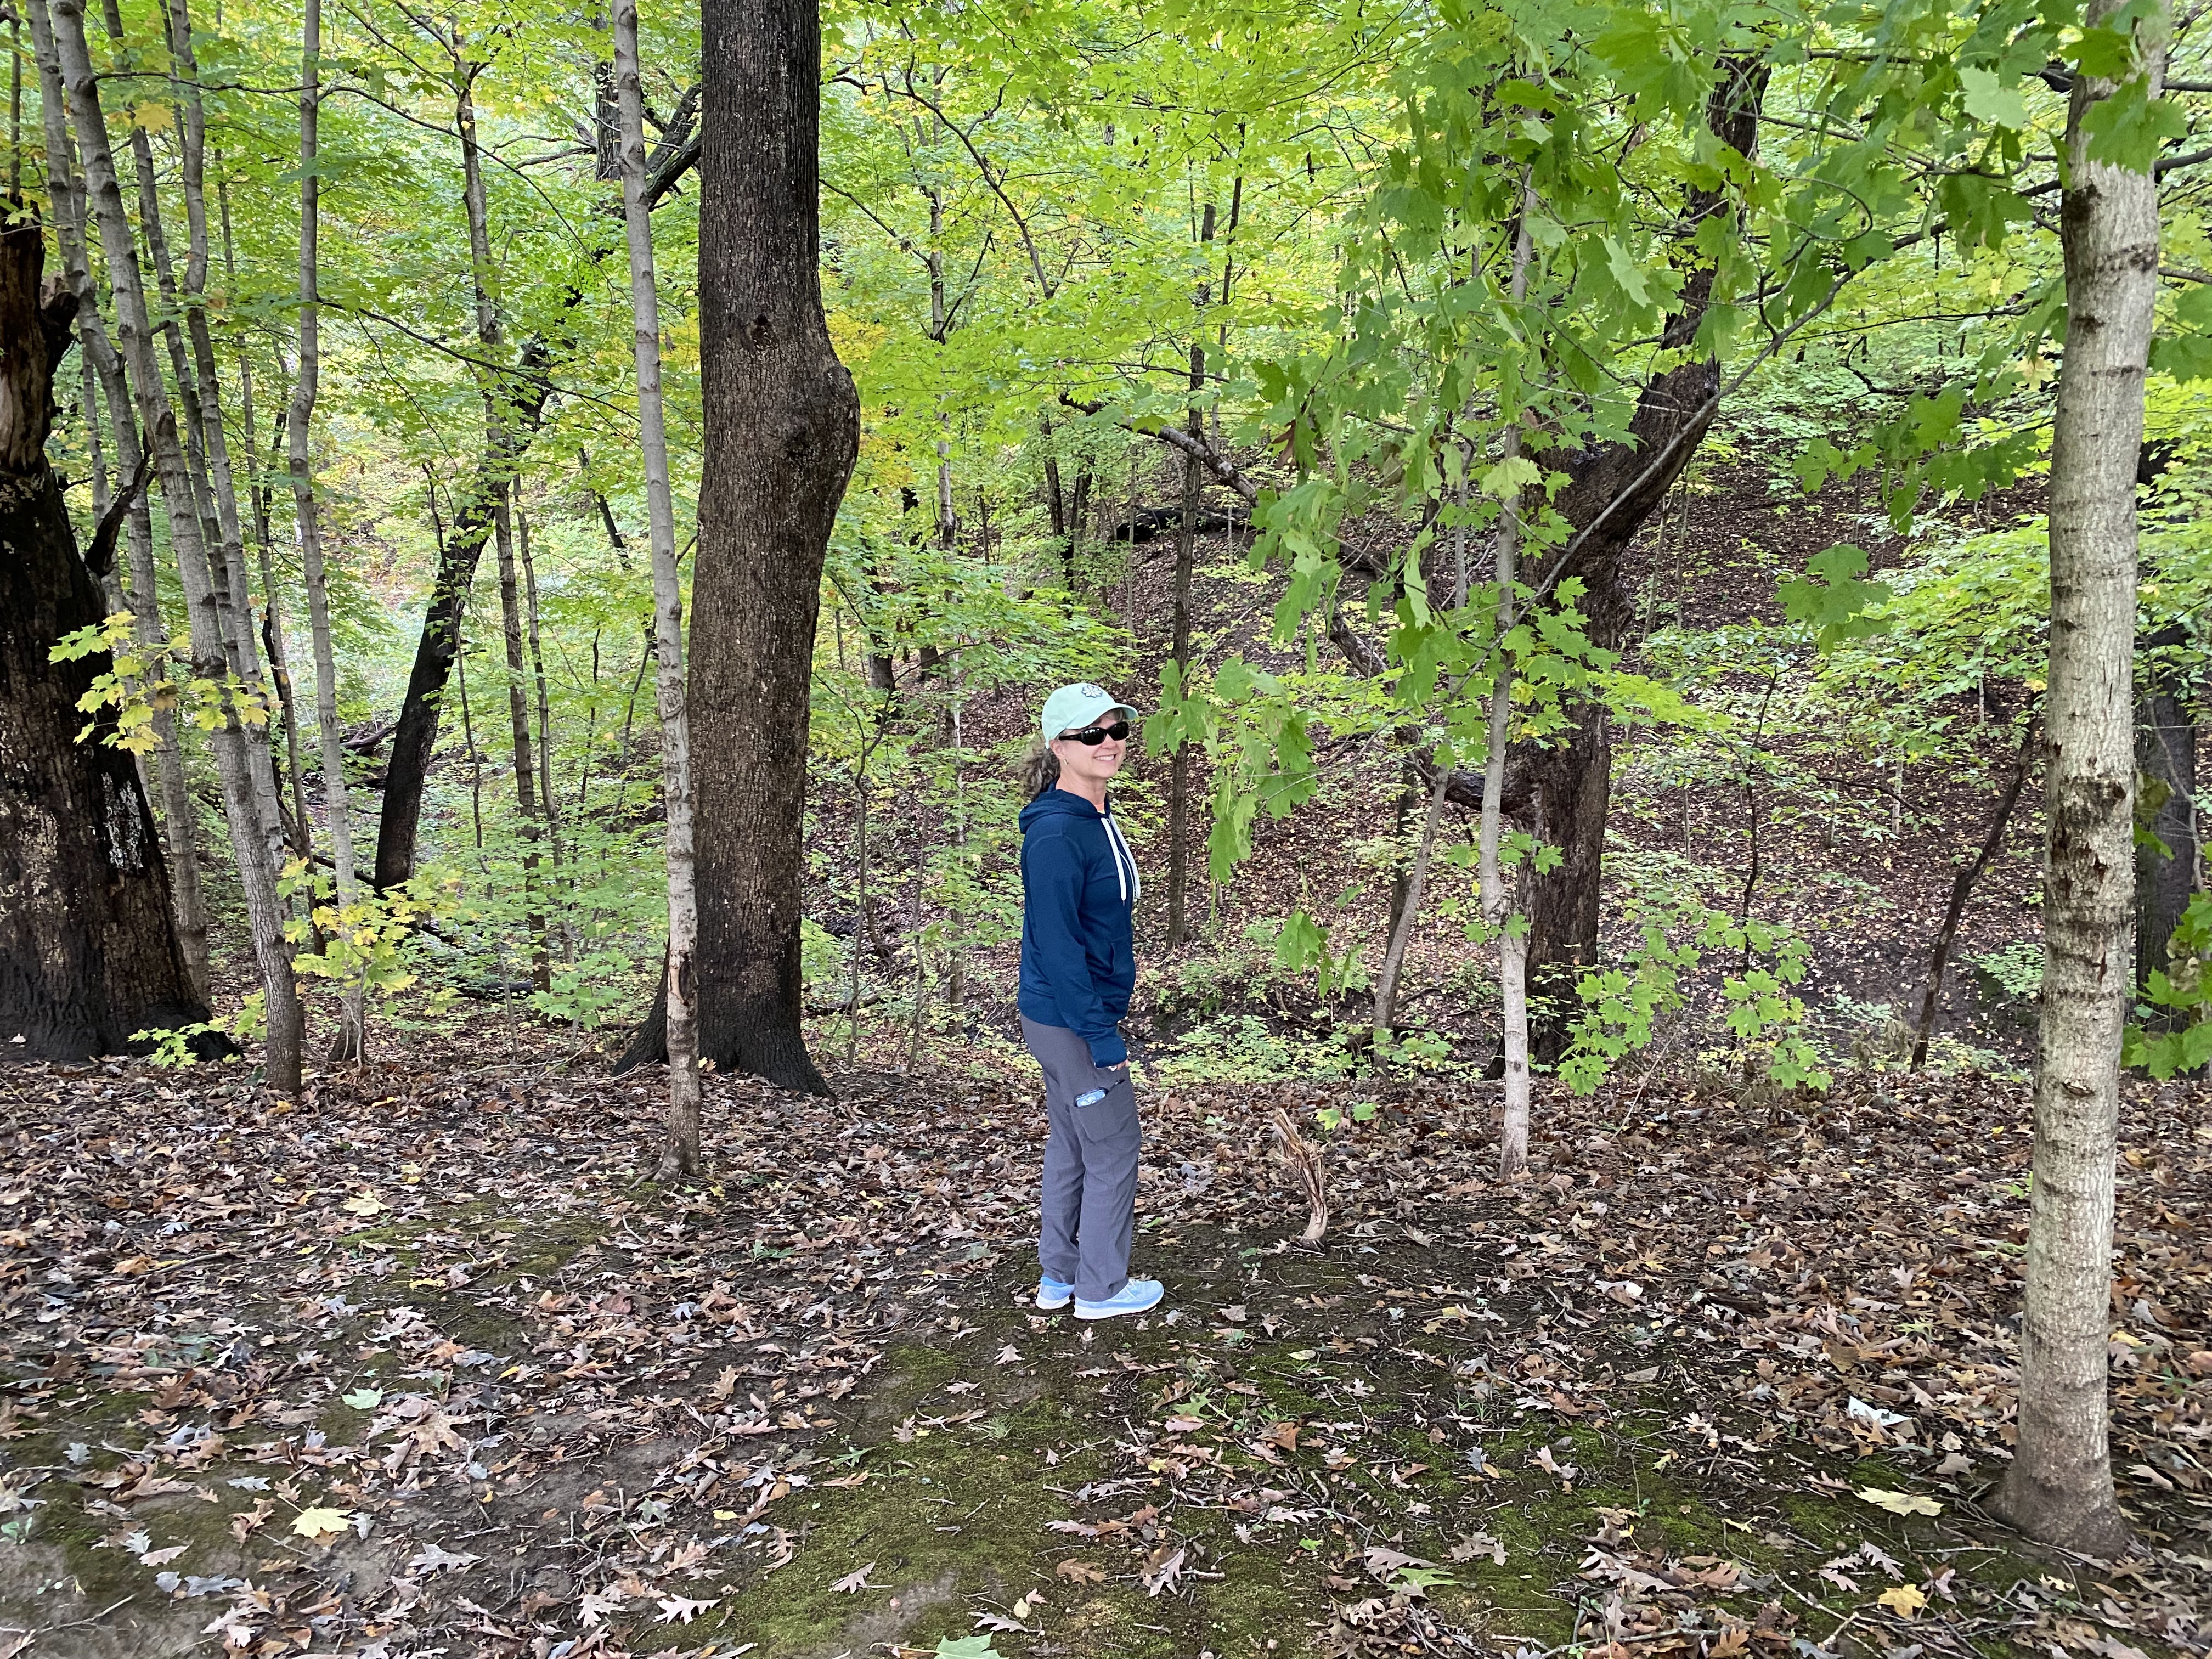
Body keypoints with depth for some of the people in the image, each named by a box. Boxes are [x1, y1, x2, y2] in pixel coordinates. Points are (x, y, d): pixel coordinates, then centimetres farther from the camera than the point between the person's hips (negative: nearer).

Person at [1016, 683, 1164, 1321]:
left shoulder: (1097, 819, 7)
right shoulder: (1055, 833, -23)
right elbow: (1056, 946, -24)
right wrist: (1102, 1035, -22)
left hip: (1064, 1019, 9)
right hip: (1072, 1021, -9)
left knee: (1070, 1144, 19)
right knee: (1113, 1150, 5)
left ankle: (1058, 1275, 33)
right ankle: (1102, 1287, 21)